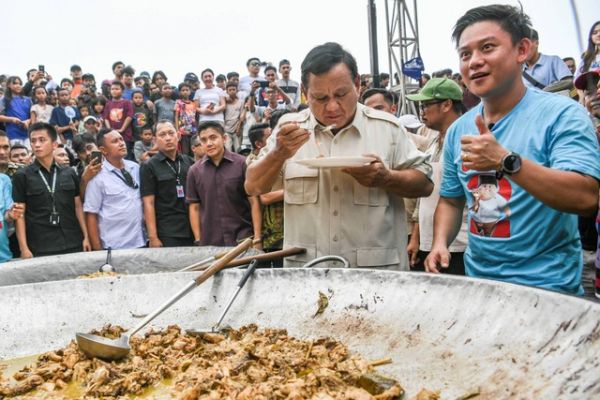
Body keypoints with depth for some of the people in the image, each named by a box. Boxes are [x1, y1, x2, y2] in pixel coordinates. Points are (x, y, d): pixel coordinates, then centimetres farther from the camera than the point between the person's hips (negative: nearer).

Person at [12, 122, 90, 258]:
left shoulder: (70, 173, 8)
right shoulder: (22, 176, 1)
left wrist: (86, 236, 4)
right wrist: (24, 248, -7)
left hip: (74, 245, 2)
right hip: (40, 249, -2)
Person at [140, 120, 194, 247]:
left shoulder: (189, 162, 8)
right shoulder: (149, 167, -2)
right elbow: (148, 203, -6)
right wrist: (153, 237, -12)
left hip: (193, 230, 4)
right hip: (168, 235, -3)